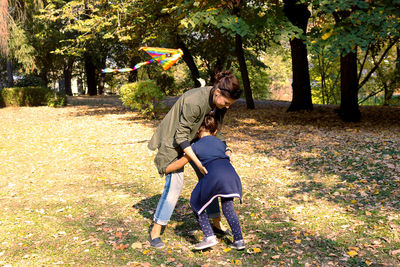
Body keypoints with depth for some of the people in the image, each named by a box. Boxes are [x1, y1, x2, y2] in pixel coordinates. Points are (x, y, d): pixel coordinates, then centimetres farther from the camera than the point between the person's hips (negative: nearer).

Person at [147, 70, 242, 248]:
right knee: (174, 183, -14)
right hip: (174, 140, -7)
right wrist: (198, 163, -32)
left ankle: (216, 222, 23)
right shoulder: (194, 102, -35)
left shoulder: (220, 102, -11)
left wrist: (224, 149, -13)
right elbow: (181, 136, -30)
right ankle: (155, 232, -2)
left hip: (195, 139, 7)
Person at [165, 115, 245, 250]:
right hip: (231, 174, 5)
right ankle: (239, 240, 19)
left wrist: (164, 170, 37)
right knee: (227, 207, 26)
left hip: (214, 176, -5)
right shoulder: (220, 143, 29)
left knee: (196, 203, 18)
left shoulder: (196, 146, 17)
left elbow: (179, 164, 22)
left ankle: (209, 237, 9)